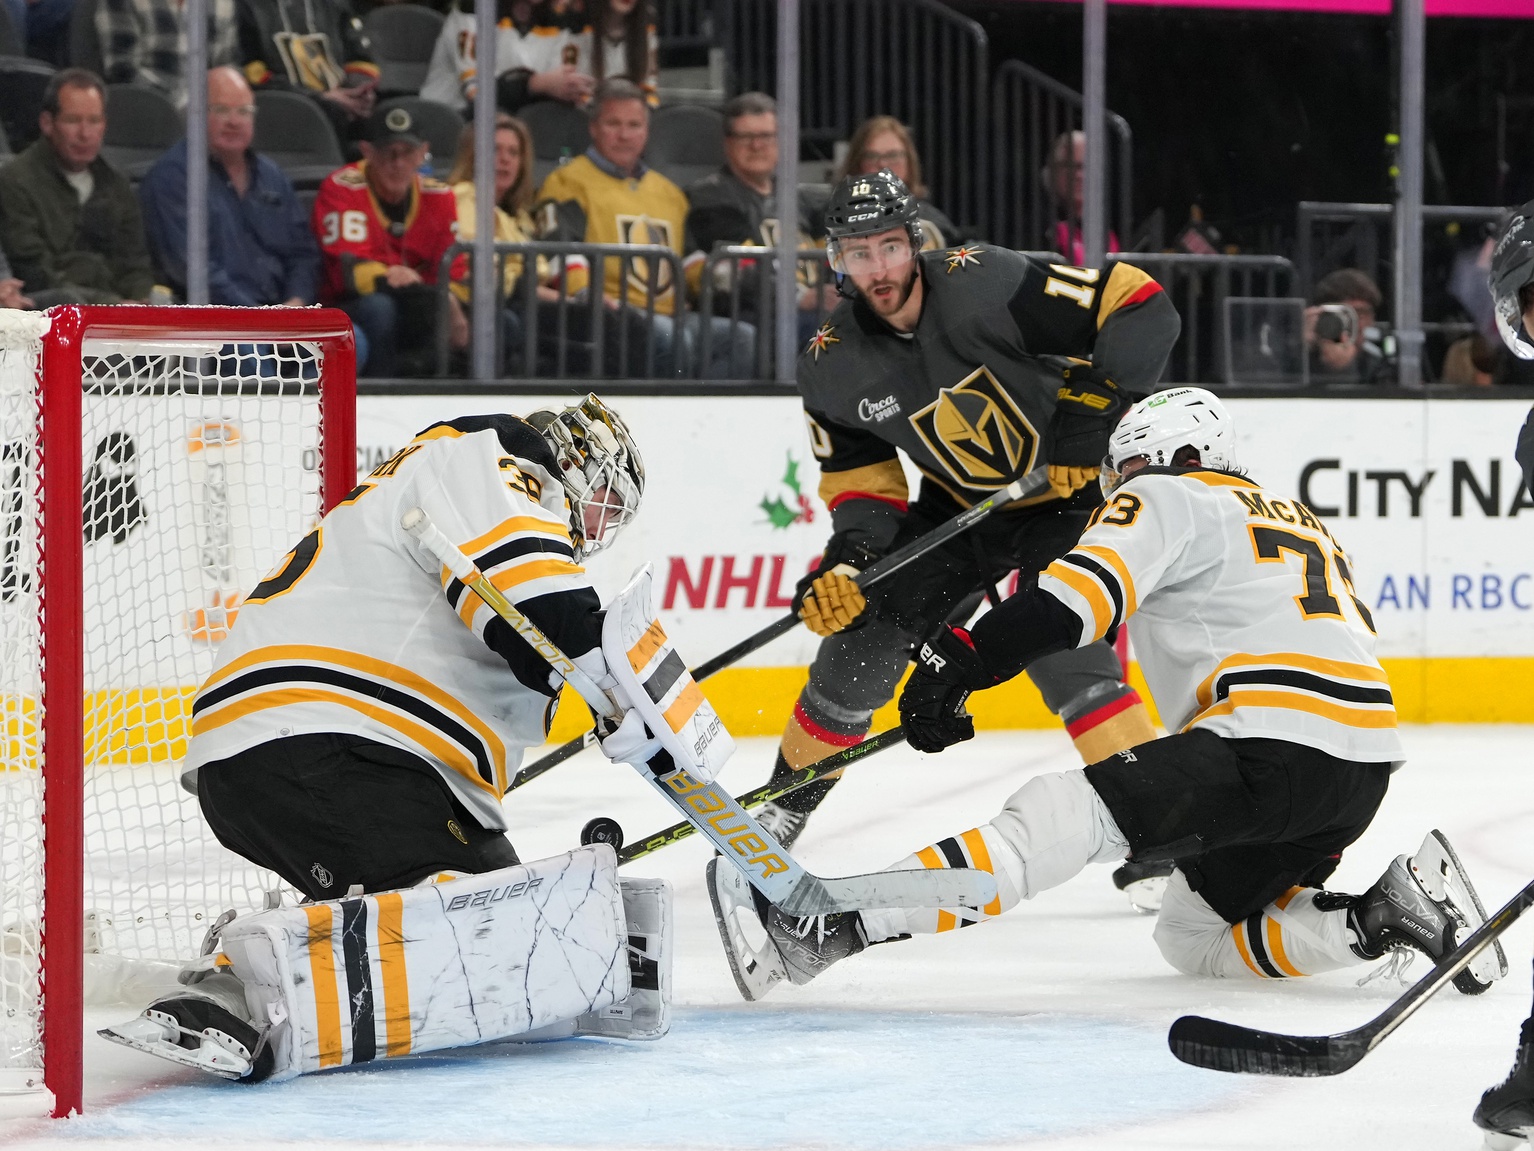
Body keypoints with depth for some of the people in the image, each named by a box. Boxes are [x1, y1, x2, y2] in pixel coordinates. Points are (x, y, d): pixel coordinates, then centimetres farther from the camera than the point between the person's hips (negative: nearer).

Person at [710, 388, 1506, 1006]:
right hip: (1365, 768, 8)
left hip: (1275, 740, -8)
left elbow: (1078, 594, -10)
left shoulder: (1164, 500, 8)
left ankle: (832, 928, -29)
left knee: (1062, 818, -17)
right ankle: (1383, 917, 5)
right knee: (1192, 937, 21)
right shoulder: (1303, 524, 34)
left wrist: (958, 663, -11)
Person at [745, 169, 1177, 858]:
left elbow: (1143, 310, -28)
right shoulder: (831, 368, -11)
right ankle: (784, 809, 21)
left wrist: (1092, 408, -33)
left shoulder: (983, 285, -28)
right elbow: (861, 477, 0)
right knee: (861, 637, 1)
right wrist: (848, 555, -19)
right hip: (959, 507, 5)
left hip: (1069, 486, -5)